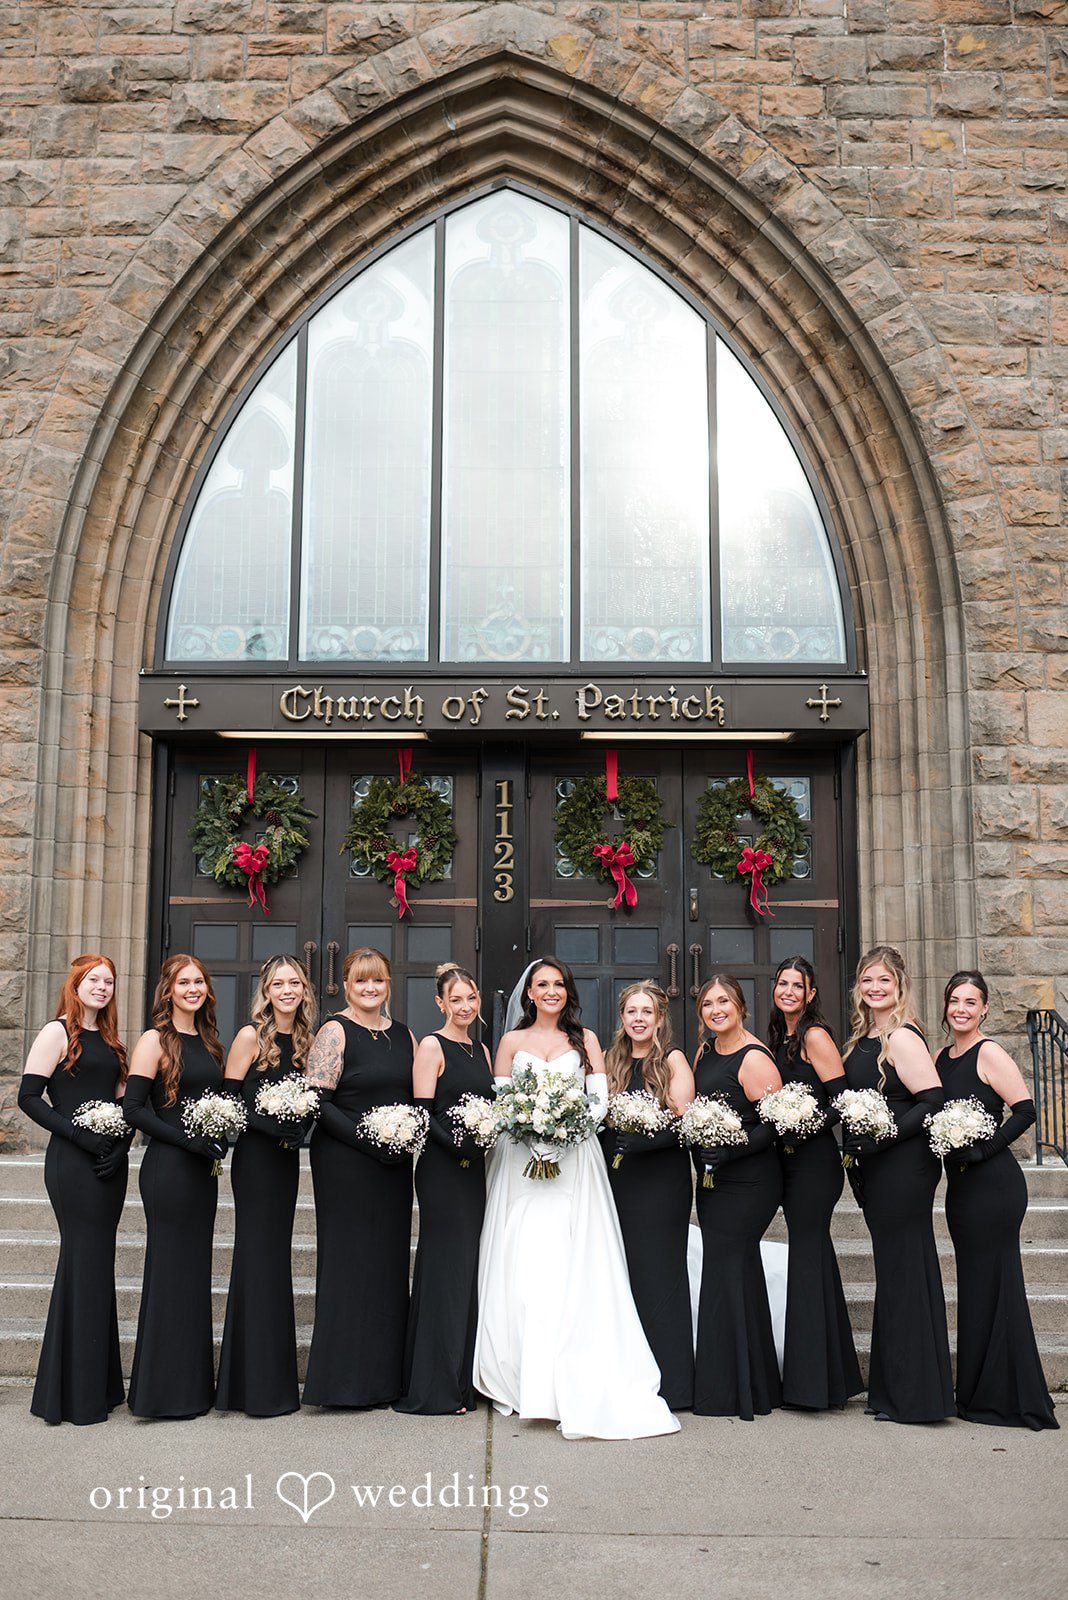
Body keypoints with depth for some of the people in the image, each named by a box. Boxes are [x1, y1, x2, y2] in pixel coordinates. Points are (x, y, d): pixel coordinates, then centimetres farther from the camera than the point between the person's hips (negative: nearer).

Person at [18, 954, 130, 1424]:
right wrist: (79, 1134, -17)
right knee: (84, 1261, -4)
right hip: (72, 1162, -7)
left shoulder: (108, 1039, 16)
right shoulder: (57, 1033, -4)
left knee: (98, 1264, 11)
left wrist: (121, 1145, -2)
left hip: (110, 1163, 7)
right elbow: (28, 1097, -10)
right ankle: (73, 1393, 7)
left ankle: (98, 1385, 21)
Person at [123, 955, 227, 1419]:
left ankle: (193, 1387, 21)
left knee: (196, 1271, 11)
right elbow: (132, 1107, -12)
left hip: (202, 1168, 7)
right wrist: (185, 1139, -17)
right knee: (171, 1271, -2)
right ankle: (163, 1391, 9)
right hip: (167, 1168, -7)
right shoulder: (155, 1040, -7)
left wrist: (219, 1138, 1)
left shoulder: (208, 1041, 13)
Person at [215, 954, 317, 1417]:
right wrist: (272, 1124, -19)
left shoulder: (304, 1039, 9)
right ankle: (255, 1385, 4)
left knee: (276, 1258, 11)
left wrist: (300, 1127, -1)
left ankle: (274, 1377, 20)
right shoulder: (251, 1037, -8)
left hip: (286, 1157, 6)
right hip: (255, 1156, -6)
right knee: (259, 1258, -4)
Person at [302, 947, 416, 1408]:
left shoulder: (403, 1035, 13)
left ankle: (384, 1377, 18)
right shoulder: (334, 1032, -6)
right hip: (344, 1163, -6)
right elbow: (318, 1103, -13)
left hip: (394, 1166, 6)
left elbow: (419, 1097, 18)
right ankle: (344, 1380, 7)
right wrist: (368, 1139, -18)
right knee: (348, 1261, -2)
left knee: (389, 1262, 8)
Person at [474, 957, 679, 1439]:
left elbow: (600, 1100, 5)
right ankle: (521, 1380, 4)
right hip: (521, 1162, 0)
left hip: (574, 1160, 0)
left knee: (572, 1269, -6)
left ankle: (574, 1385, -2)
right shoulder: (512, 1041, 11)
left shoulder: (585, 1039, 10)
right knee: (521, 1268, -4)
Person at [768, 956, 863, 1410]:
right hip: (787, 1161, 9)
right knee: (811, 1253, 12)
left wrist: (803, 1130, -18)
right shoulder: (779, 1037, 14)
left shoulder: (814, 1036, -10)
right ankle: (832, 1377, 20)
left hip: (814, 1159, -9)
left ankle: (814, 1383, 2)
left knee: (807, 1256, -5)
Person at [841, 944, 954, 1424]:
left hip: (904, 1166, -9)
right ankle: (890, 1390, 23)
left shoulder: (903, 1038, -14)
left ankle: (913, 1398, 10)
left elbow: (934, 1102, -19)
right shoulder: (861, 1039, 13)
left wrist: (882, 1138, -20)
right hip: (875, 1170, 9)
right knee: (892, 1274, 14)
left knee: (903, 1274, -1)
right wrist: (852, 1150, 9)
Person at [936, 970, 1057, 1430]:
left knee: (992, 1284, -2)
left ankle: (1006, 1400, 8)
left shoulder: (989, 1053, -10)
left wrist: (981, 1150, -19)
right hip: (961, 1185, 8)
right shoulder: (942, 1057, 13)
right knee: (974, 1285, 13)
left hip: (993, 1183, -8)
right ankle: (977, 1395, 22)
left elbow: (1024, 1110, -18)